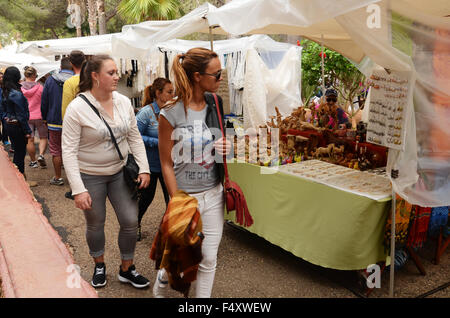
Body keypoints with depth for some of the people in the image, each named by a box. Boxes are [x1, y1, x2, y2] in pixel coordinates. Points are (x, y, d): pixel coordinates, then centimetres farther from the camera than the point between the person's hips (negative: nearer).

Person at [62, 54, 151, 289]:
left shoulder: (123, 102, -3)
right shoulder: (77, 108, -16)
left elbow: (135, 138, 5)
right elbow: (69, 151, -16)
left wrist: (144, 169, -3)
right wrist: (78, 189, -21)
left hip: (120, 172, 4)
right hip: (90, 176, -3)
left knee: (130, 221, 4)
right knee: (95, 224, 13)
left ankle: (126, 269, 27)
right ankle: (99, 265, 40)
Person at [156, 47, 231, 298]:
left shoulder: (214, 105, 1)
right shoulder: (171, 113, -15)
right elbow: (167, 164, -11)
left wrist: (225, 147, -6)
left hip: (213, 194, 5)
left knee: (209, 259, 11)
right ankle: (163, 277, 45)